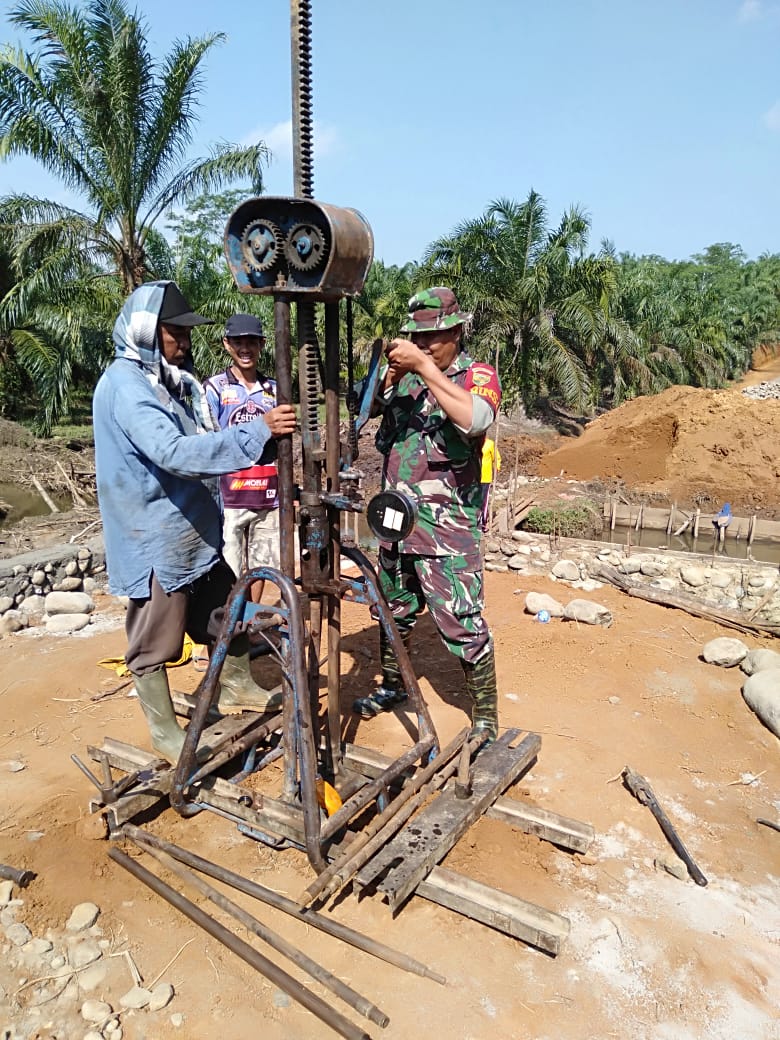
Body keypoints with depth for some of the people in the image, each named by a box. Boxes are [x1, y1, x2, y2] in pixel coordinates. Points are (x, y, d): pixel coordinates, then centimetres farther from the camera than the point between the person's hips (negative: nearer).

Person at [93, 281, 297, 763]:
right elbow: (175, 453, -34)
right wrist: (259, 431, -35)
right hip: (155, 540, -9)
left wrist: (265, 432, 8)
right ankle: (167, 734, 25)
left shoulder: (167, 377, 11)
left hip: (194, 532, 9)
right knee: (155, 643, 7)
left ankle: (237, 688, 41)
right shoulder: (125, 384, -19)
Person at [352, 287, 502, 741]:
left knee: (463, 623, -5)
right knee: (395, 610, 21)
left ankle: (486, 715, 12)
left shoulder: (478, 375, -5)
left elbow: (475, 418, -27)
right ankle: (392, 686, 42)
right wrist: (389, 376, -16)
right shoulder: (406, 374, 11)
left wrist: (424, 365, -25)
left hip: (446, 526, -6)